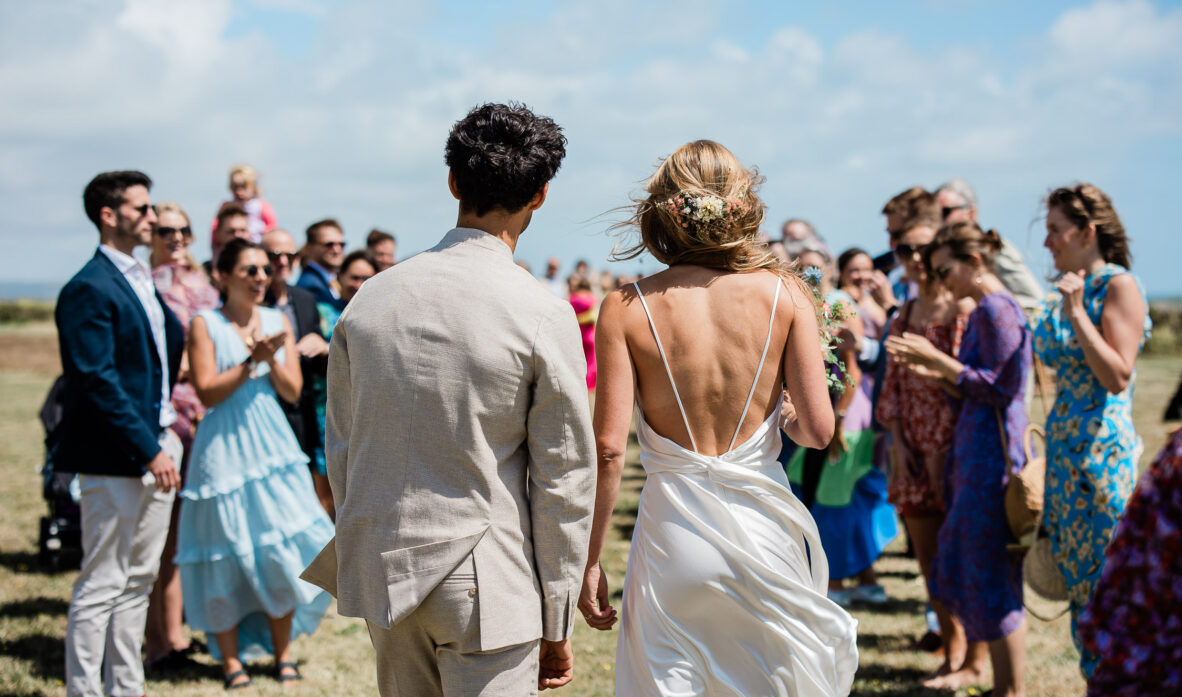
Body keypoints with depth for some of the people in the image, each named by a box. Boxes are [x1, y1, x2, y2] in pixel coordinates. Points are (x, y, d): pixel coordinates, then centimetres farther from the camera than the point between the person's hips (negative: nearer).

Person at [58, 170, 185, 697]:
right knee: (102, 586, -3)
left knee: (138, 580, 15)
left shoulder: (143, 282, 15)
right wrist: (147, 450, -20)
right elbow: (96, 381, -19)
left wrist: (165, 435, 10)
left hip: (155, 449, 9)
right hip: (114, 458, -9)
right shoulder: (89, 289, -13)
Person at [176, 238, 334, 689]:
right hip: (224, 447, -4)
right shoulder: (205, 324, -3)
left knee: (282, 551, 2)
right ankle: (231, 660, 10)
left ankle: (282, 653, 14)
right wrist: (252, 360, -18)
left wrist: (273, 360, -12)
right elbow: (207, 392, -10)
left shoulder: (278, 321, 9)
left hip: (271, 444, 4)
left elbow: (292, 391, 5)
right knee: (226, 555, 0)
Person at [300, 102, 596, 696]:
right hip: (487, 582, -5)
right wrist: (556, 625, 1)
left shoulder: (370, 297, 1)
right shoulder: (543, 315, -12)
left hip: (383, 577, 5)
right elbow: (565, 478, -8)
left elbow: (341, 449, 9)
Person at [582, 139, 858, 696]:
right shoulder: (784, 294, -4)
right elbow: (819, 428, -7)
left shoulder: (626, 309, -7)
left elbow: (608, 447, -9)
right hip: (763, 521, 1)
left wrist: (590, 562, -1)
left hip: (673, 529, -1)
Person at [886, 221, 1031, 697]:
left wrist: (938, 359, -16)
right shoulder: (984, 311, 16)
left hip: (994, 454, -10)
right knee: (964, 566, 16)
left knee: (992, 574, -4)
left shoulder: (996, 309, -14)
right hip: (974, 455, 10)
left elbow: (997, 387, -18)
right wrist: (933, 371, 6)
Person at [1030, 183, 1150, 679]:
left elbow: (1117, 377, -19)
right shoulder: (1067, 291, 14)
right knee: (1078, 582, 11)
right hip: (1065, 451, 8)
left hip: (1104, 452, -8)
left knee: (1106, 583, -4)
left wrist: (1076, 312, -19)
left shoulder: (1119, 286, -9)